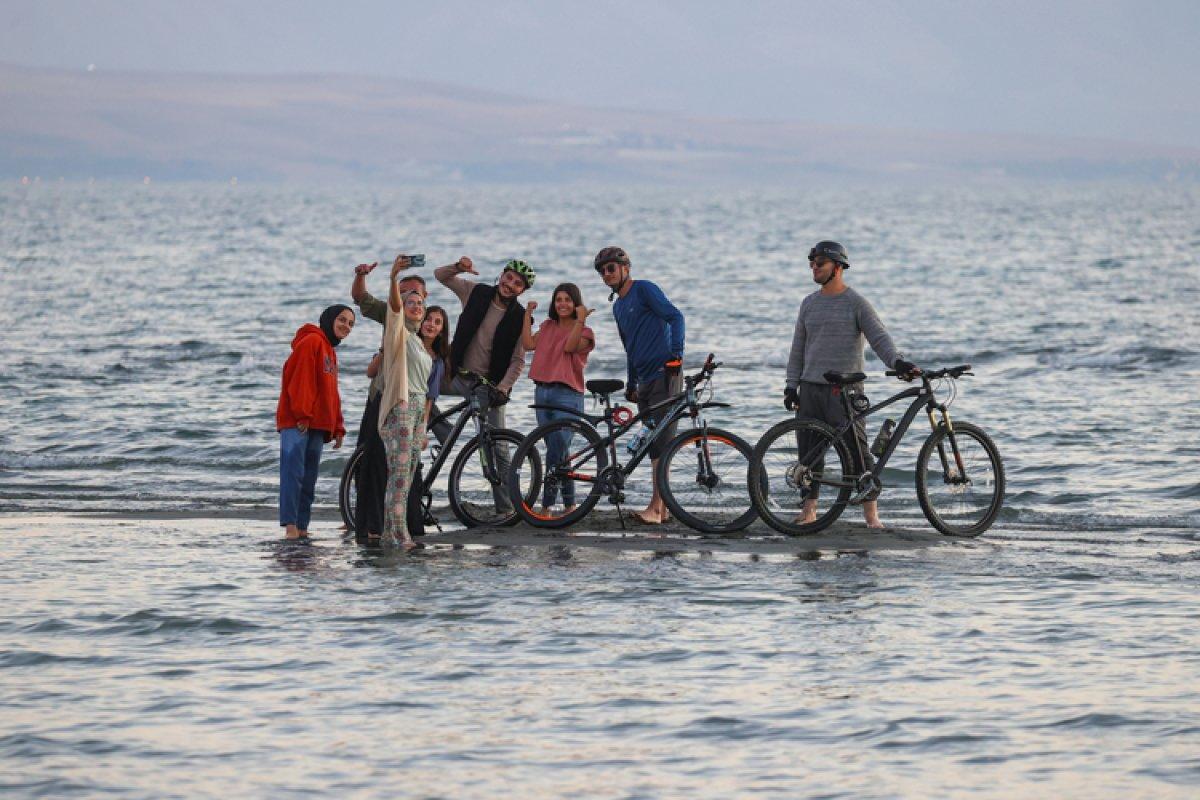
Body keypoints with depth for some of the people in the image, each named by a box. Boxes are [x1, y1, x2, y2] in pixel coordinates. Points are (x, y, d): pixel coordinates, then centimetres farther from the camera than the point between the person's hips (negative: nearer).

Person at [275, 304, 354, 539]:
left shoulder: (330, 351, 24)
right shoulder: (312, 342, -6)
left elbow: (332, 394, 26)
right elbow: (300, 379, -15)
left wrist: (338, 427, 19)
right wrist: (301, 414, -19)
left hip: (317, 425, 9)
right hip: (297, 423, -9)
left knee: (309, 478, 7)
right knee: (294, 471, -13)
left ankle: (302, 526, 7)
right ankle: (290, 524, -18)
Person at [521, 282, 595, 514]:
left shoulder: (583, 332, 2)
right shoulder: (548, 327, 17)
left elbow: (569, 346, -17)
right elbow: (528, 344, 3)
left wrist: (580, 319, -23)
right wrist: (528, 314, 5)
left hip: (567, 394, -6)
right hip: (542, 391, 6)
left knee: (556, 451, -12)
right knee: (558, 452, 8)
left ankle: (547, 505, -7)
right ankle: (569, 504, 13)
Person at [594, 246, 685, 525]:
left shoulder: (644, 290, -4)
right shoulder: (618, 306, 22)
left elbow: (675, 317, -14)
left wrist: (676, 354, -24)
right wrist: (631, 384, 27)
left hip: (664, 374, -9)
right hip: (645, 381, 9)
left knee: (660, 442, -14)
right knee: (652, 444, 8)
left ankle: (655, 507, -19)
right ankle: (662, 509, 11)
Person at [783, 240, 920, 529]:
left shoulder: (856, 303, -1)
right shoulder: (810, 304, 15)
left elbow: (879, 337, -8)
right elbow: (798, 348, 19)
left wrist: (897, 362, -26)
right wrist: (791, 385, 12)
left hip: (845, 389, -5)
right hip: (811, 389, 5)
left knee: (856, 449, -9)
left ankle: (871, 513, -7)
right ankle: (809, 511, 12)